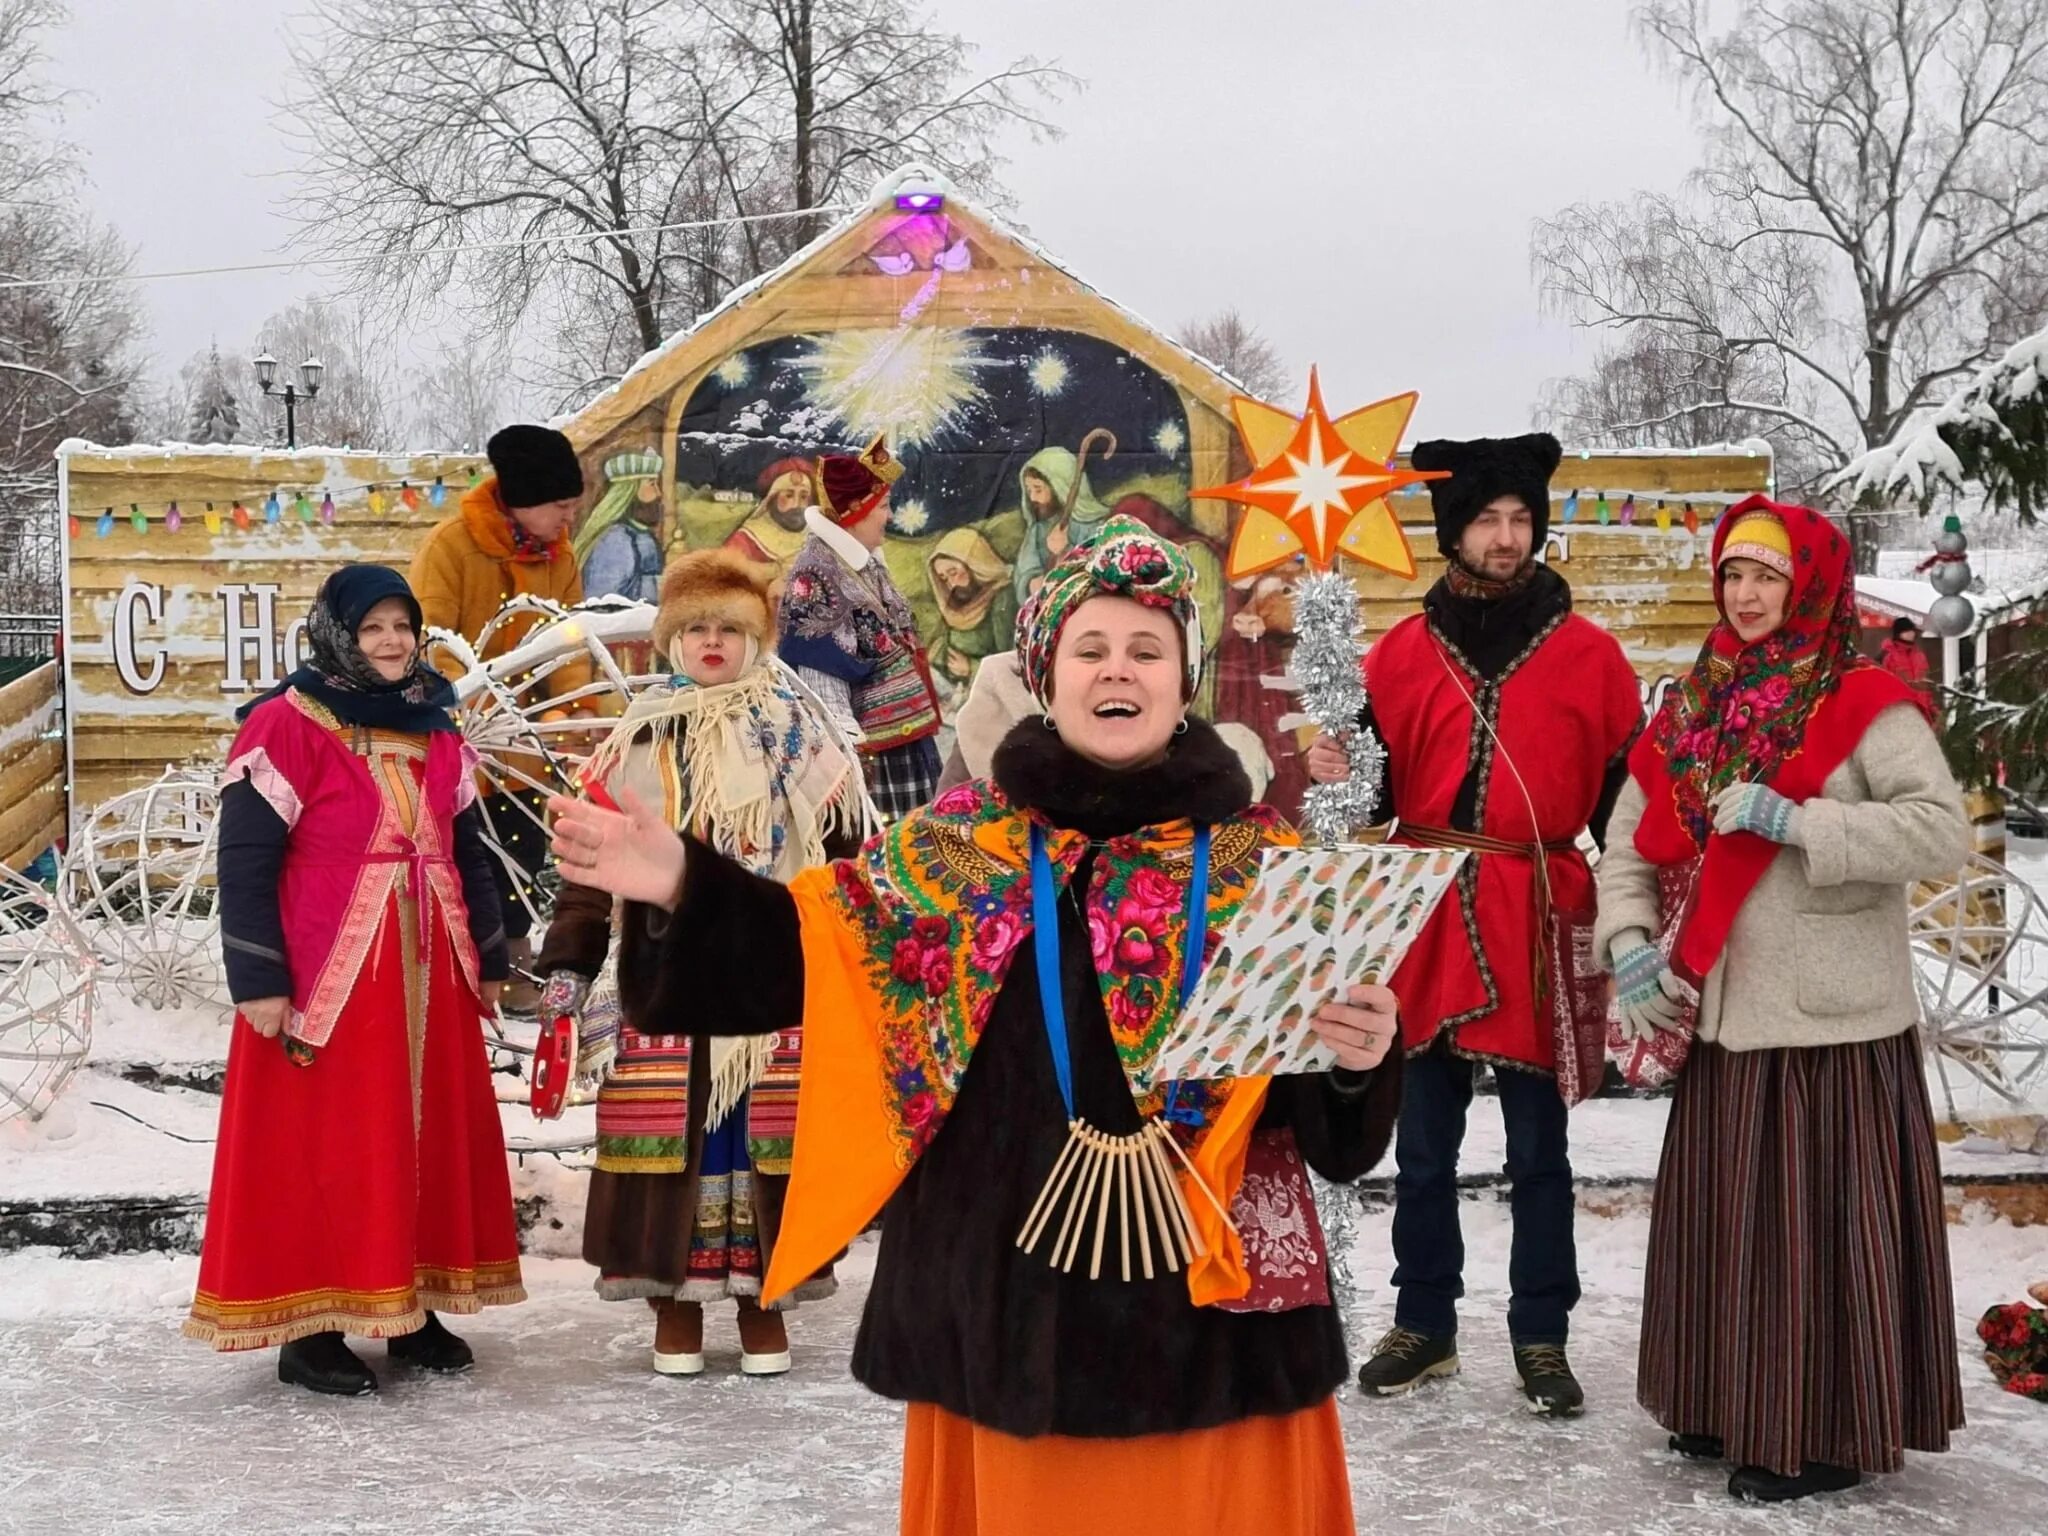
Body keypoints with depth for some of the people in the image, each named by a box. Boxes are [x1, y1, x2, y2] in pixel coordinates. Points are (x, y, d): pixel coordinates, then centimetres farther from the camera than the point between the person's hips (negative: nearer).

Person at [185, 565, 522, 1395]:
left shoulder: (436, 735, 13)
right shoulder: (287, 728, -8)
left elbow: (469, 852, 18)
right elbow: (245, 862, -11)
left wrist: (489, 960, 17)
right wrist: (259, 983, -15)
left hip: (428, 975, 7)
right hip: (326, 976, -7)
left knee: (434, 1136, 10)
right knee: (322, 1146, -2)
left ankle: (412, 1304, 23)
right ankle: (309, 1327, 7)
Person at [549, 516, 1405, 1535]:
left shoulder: (1261, 863, 1)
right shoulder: (958, 845, 4)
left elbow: (1334, 1114, -1)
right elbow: (812, 955, 1)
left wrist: (1362, 1054, -22)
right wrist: (684, 887, -11)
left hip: (1208, 1300, 0)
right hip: (1009, 1293, 1)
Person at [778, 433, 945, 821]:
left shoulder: (866, 563, 14)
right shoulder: (815, 577, -15)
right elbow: (820, 673, -20)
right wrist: (849, 744, -24)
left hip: (902, 733, 9)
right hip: (868, 745, -9)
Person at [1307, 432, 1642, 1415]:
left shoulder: (1590, 656, 2)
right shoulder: (1402, 654, 5)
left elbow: (1620, 799, 4)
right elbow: (1381, 795, 9)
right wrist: (1339, 775, -12)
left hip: (1538, 928, -1)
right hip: (1424, 925, 2)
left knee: (1539, 1149, 7)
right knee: (1423, 1145, 10)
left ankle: (1541, 1337, 18)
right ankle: (1424, 1323, 23)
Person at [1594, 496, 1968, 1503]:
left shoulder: (1862, 704, -8)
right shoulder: (1693, 711, 10)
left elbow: (1944, 830, -20)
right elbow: (1633, 842, 11)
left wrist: (1794, 822, -24)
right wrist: (1627, 940, -5)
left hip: (1834, 1018, -6)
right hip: (1727, 1014, 6)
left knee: (1821, 1221, -1)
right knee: (1724, 1215, 13)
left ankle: (1826, 1431, 12)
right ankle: (1729, 1405, 28)